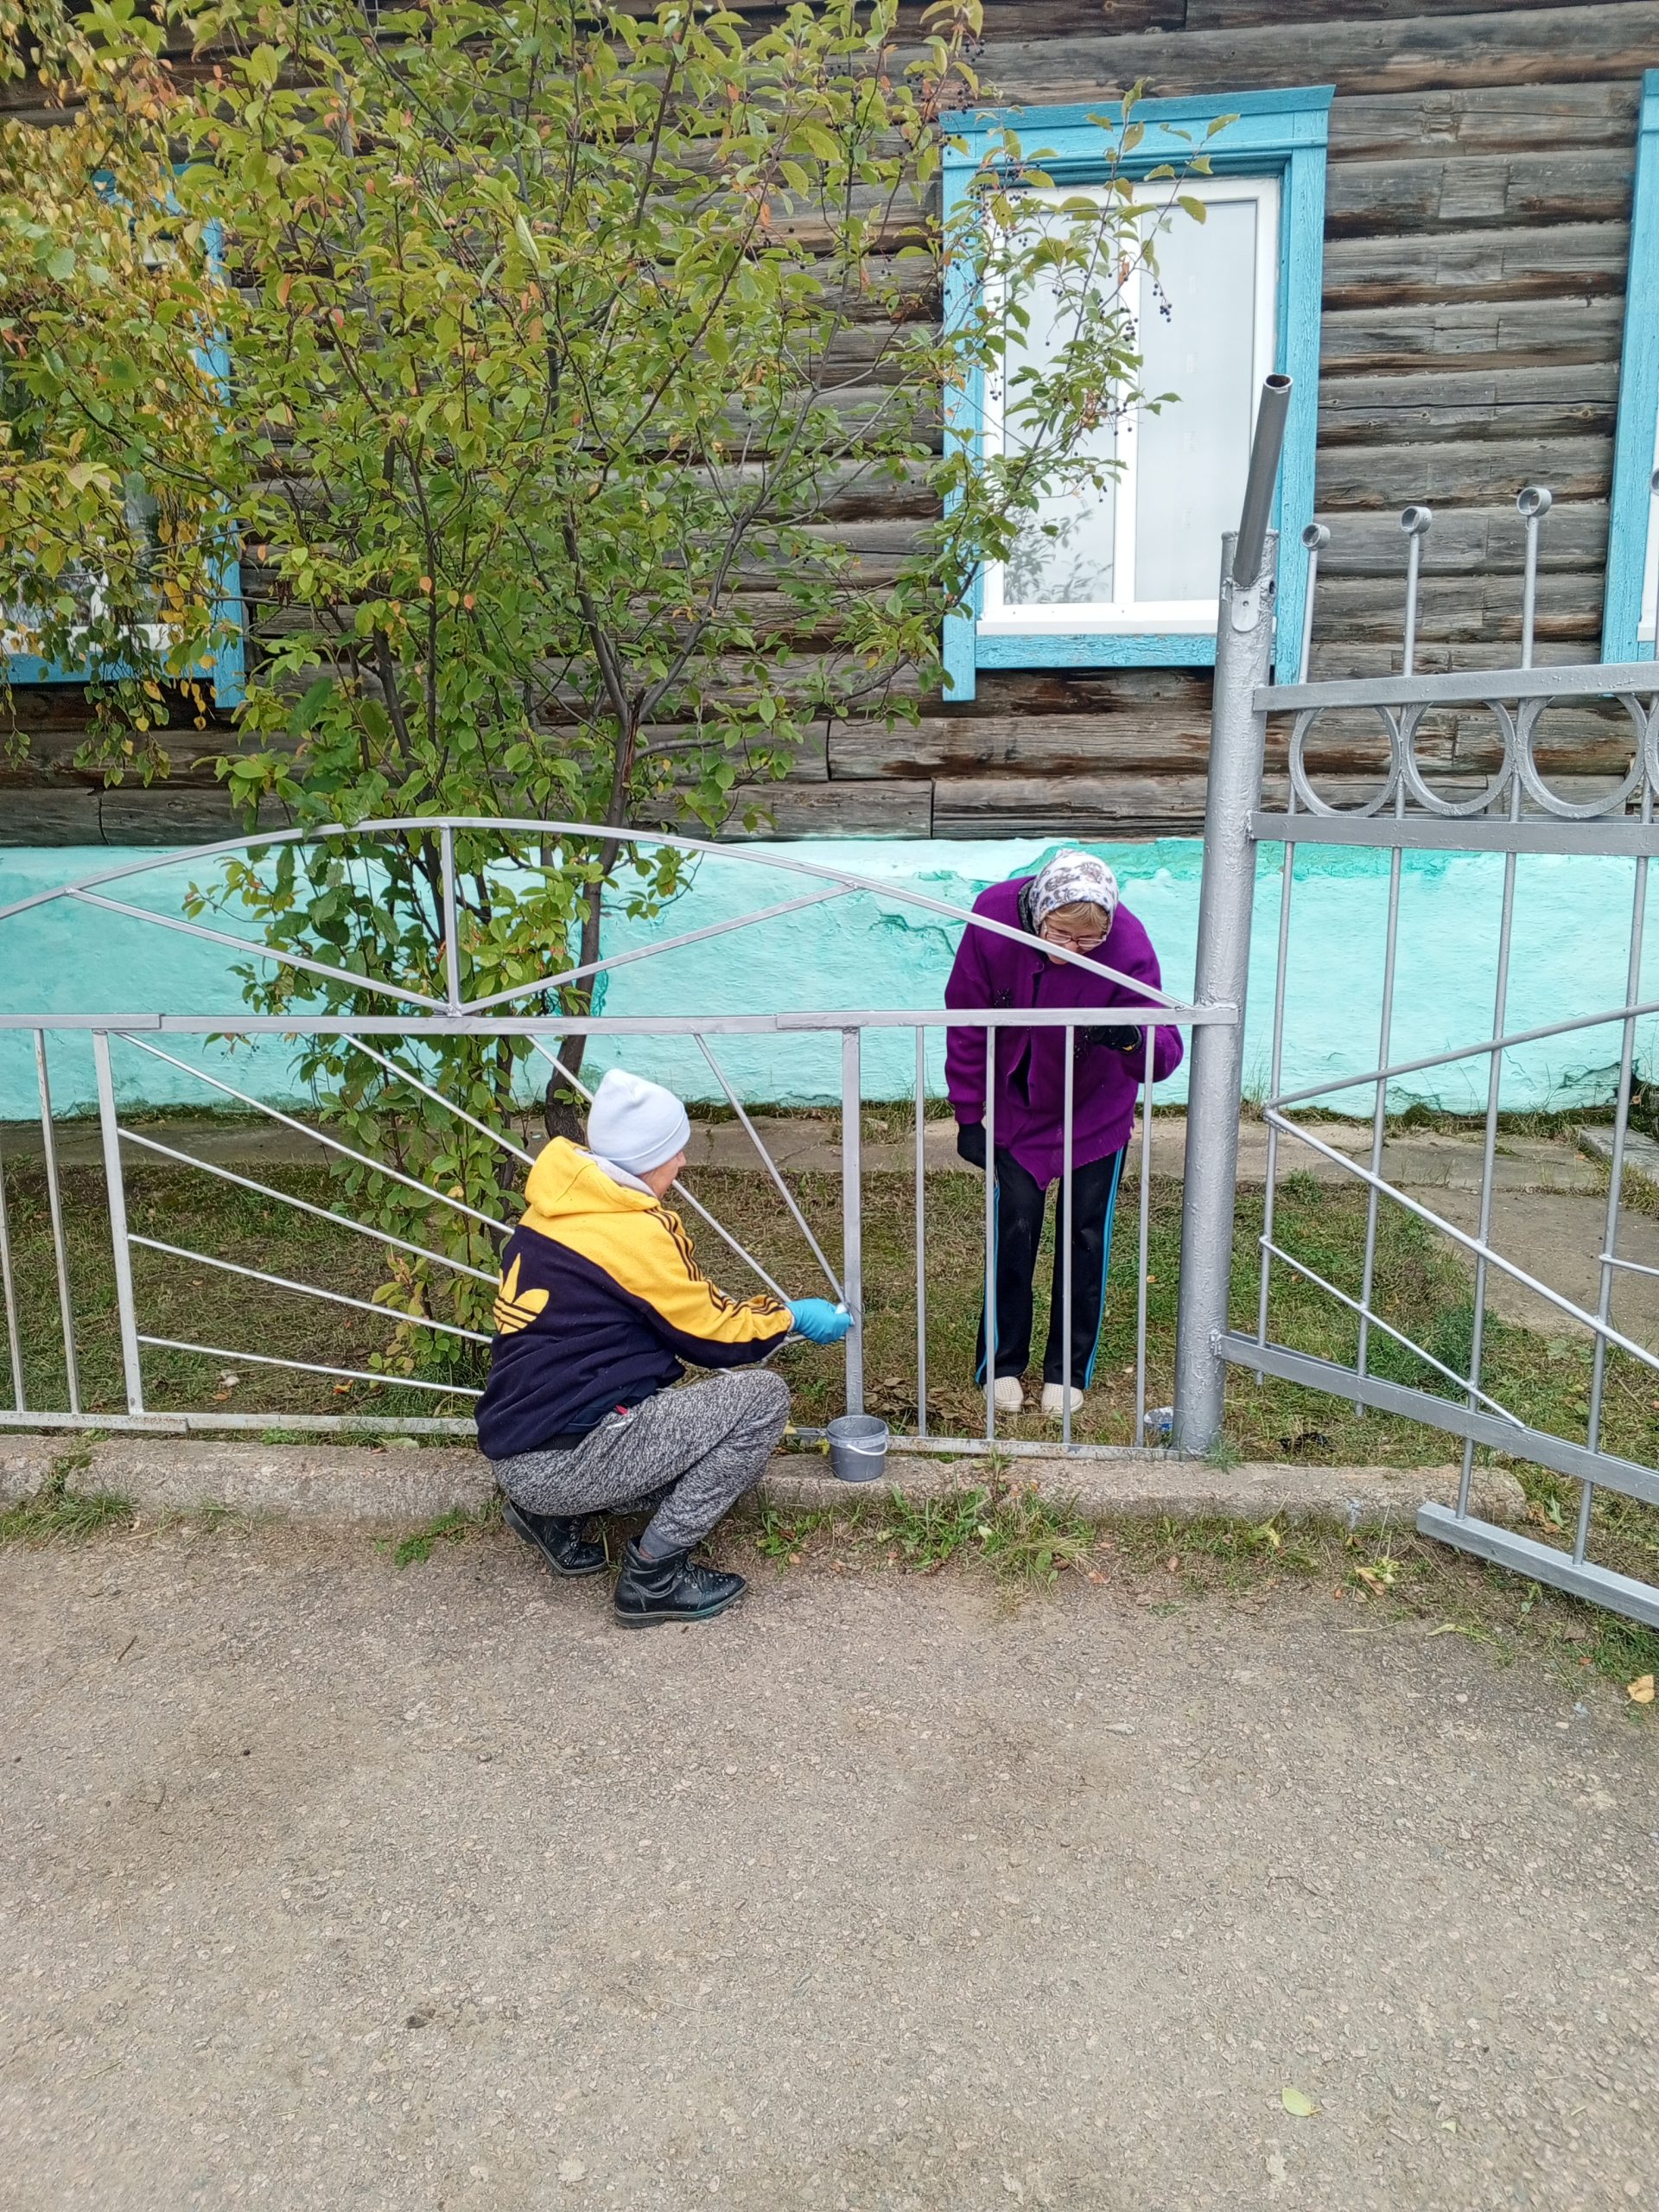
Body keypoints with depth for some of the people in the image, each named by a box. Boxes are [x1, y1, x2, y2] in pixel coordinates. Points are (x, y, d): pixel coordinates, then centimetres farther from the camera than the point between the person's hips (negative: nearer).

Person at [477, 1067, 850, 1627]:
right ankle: (652, 1575, -2)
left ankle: (556, 1519, 17)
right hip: (567, 1460, -9)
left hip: (514, 1456, 9)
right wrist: (792, 1316, 13)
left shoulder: (556, 1208, 8)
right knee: (762, 1397, -7)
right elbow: (714, 1335, -4)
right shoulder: (636, 1232, -16)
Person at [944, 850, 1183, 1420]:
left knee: (1084, 1237, 6)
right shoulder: (993, 917, -26)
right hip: (1018, 1109, 1)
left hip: (1096, 1111, -1)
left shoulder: (1128, 945, -31)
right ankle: (1003, 1364, 21)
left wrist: (1132, 1038, -54)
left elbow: (1165, 1053, -30)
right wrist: (968, 1116, -7)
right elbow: (967, 1024, -12)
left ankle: (1067, 1371, 24)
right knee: (1015, 1229, 4)